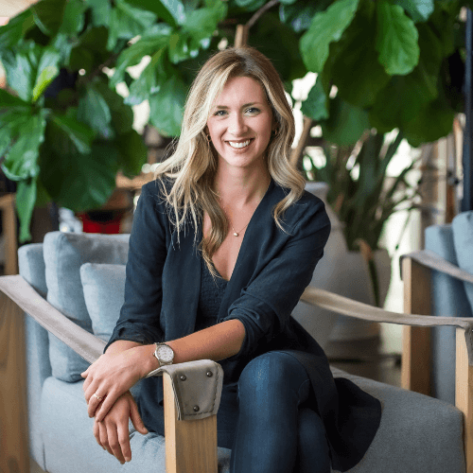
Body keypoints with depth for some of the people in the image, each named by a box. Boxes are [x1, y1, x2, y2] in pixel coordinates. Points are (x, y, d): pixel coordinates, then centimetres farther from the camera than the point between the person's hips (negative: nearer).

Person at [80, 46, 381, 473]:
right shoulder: (162, 201, -7)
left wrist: (152, 356, -38)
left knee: (268, 374, -36)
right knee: (302, 429, -33)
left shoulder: (304, 218, -9)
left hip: (279, 376, 2)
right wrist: (115, 386, -35)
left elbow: (252, 322, -21)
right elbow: (138, 318, -11)